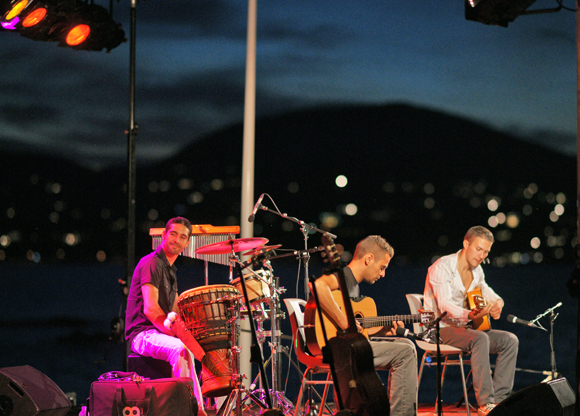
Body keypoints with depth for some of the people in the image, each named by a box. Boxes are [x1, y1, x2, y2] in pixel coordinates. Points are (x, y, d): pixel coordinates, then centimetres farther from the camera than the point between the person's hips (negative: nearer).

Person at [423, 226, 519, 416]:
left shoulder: (476, 270, 10)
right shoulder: (442, 267, -15)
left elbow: (485, 291, 29)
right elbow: (444, 305, -26)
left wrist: (497, 302, 3)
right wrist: (469, 315, -45)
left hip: (463, 328, 8)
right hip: (440, 329, -8)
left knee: (510, 340, -10)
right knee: (480, 339, -35)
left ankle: (499, 399, -15)